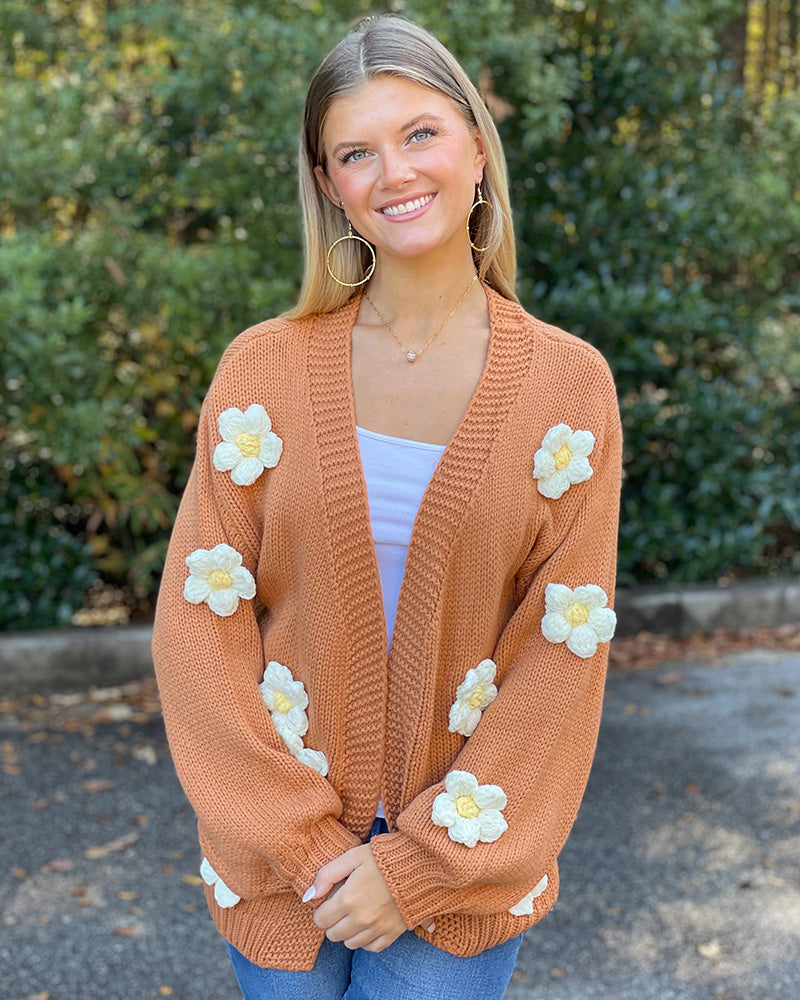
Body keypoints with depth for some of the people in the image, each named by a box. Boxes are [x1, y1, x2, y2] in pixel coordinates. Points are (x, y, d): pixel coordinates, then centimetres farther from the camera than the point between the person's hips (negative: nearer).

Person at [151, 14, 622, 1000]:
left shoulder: (569, 385, -7)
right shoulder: (264, 368, -6)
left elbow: (562, 658, -8)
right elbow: (199, 624, -6)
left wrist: (420, 865, -11)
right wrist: (304, 844, -10)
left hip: (465, 853, -1)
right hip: (281, 858, 1)